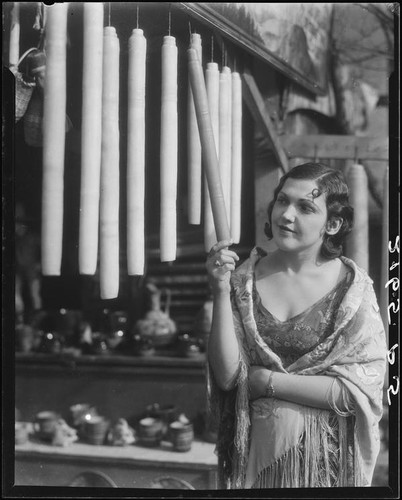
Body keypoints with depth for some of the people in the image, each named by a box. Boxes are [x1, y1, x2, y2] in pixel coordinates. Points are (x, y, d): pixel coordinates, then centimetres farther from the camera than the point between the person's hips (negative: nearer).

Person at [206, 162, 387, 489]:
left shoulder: (353, 287, -11)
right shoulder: (245, 279, -6)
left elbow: (358, 392, -15)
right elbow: (226, 376, -11)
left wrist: (267, 381, -14)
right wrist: (221, 292, -20)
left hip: (329, 455, -1)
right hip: (256, 450, 1)